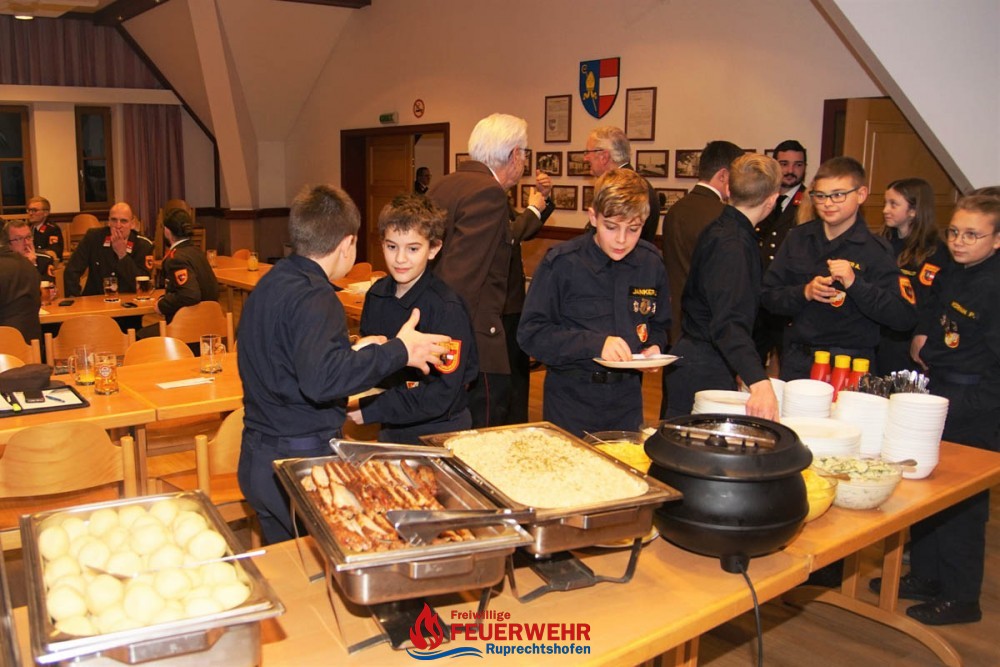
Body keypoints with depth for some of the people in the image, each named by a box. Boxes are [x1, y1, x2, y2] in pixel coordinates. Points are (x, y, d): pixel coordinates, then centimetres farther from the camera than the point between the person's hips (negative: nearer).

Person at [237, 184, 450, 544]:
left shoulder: (270, 284, 9)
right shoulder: (314, 297, -20)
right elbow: (320, 379, -35)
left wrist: (352, 352, 20)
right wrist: (397, 352, -26)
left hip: (258, 458, 9)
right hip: (302, 461, -9)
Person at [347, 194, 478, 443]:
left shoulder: (448, 308, -21)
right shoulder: (376, 295, -2)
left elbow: (441, 394, -23)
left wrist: (372, 411, -23)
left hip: (440, 433, -6)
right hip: (390, 429, 6)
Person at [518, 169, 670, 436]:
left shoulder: (651, 262, 0)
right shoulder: (562, 263, -13)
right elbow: (530, 333, -16)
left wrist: (654, 346, -6)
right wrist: (595, 343, -25)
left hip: (627, 399, 4)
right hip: (570, 400, -4)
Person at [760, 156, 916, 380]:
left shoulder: (875, 250, -4)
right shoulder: (797, 239, 7)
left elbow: (905, 318, -11)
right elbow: (767, 296, 5)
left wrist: (855, 284, -21)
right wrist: (804, 293, -13)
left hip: (850, 365, -3)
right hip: (797, 361, 3)